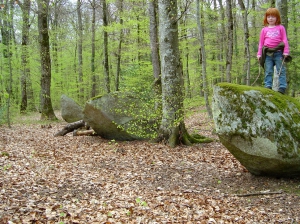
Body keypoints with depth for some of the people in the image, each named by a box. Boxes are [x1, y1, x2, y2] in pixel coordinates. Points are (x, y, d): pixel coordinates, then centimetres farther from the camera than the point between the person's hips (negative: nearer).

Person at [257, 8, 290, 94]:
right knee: (268, 72, 2)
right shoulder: (264, 30, 12)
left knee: (281, 70, -3)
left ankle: (282, 87, -3)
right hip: (267, 53, 2)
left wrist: (286, 51, -4)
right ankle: (268, 87, 3)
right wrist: (259, 54, 7)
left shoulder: (281, 28, 8)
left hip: (278, 52, -2)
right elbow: (261, 42, 14)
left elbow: (285, 40, 5)